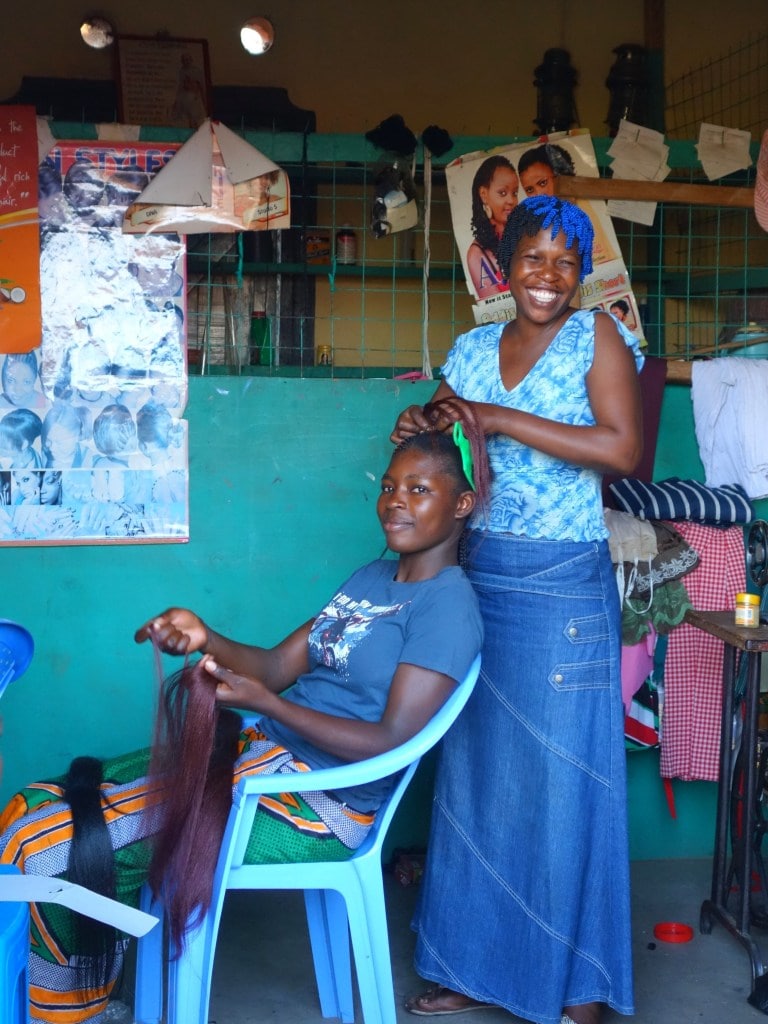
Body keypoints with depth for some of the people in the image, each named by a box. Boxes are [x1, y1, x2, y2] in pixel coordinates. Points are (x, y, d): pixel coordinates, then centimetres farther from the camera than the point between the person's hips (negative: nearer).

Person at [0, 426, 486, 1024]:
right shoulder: (373, 577, 18)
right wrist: (206, 638, -5)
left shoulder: (448, 604, -9)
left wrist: (261, 701, -22)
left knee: (52, 849, -17)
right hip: (259, 754, 9)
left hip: (323, 808, -9)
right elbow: (280, 667, 14)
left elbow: (391, 743, -17)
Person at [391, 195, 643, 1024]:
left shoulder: (596, 336, -5)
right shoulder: (470, 351, 10)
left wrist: (500, 418, -17)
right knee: (477, 775, 11)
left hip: (565, 589, -5)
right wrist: (421, 432, -5)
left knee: (562, 783, 1)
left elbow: (623, 448, -18)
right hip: (480, 581, 5)